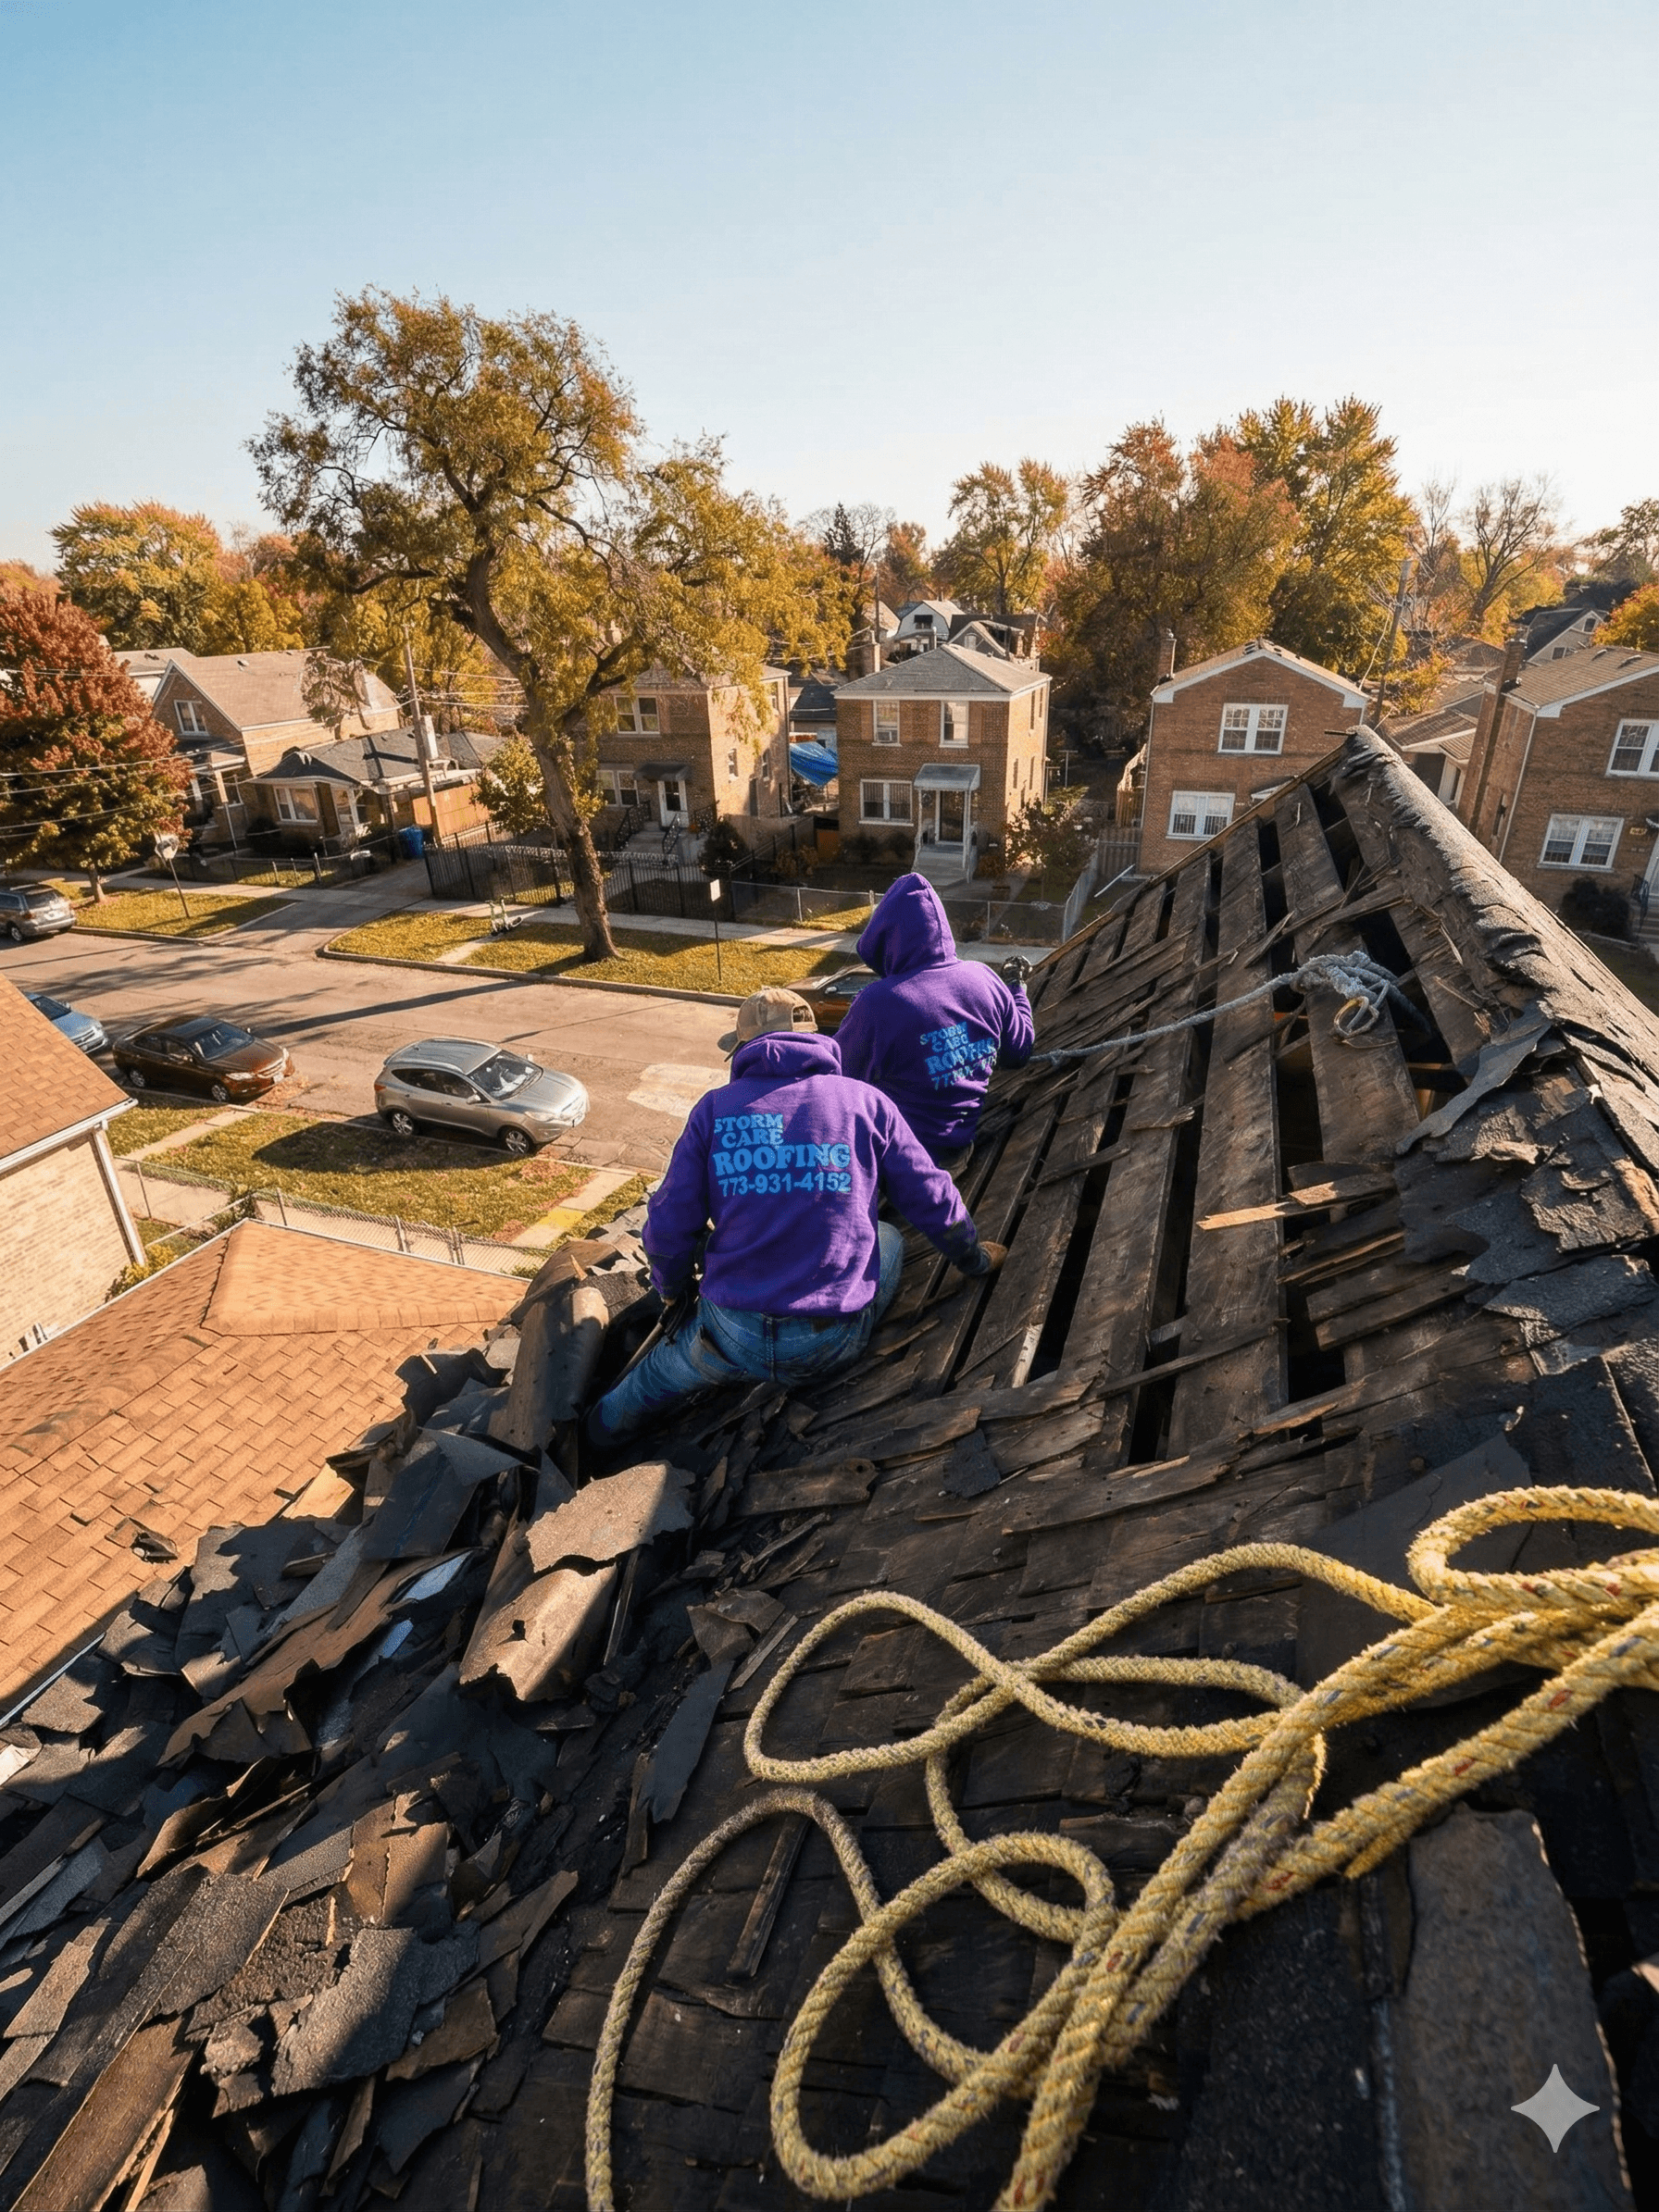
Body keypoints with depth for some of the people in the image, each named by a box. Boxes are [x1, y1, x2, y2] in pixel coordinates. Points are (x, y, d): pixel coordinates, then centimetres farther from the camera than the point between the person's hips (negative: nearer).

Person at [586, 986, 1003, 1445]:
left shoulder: (715, 1107, -1)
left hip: (732, 1337, 1)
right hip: (834, 1343, 0)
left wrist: (674, 1295, 19)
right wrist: (974, 1258, 25)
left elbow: (668, 1227, -1)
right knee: (890, 1236, 27)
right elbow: (933, 1200, 6)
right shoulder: (866, 1102, 0)